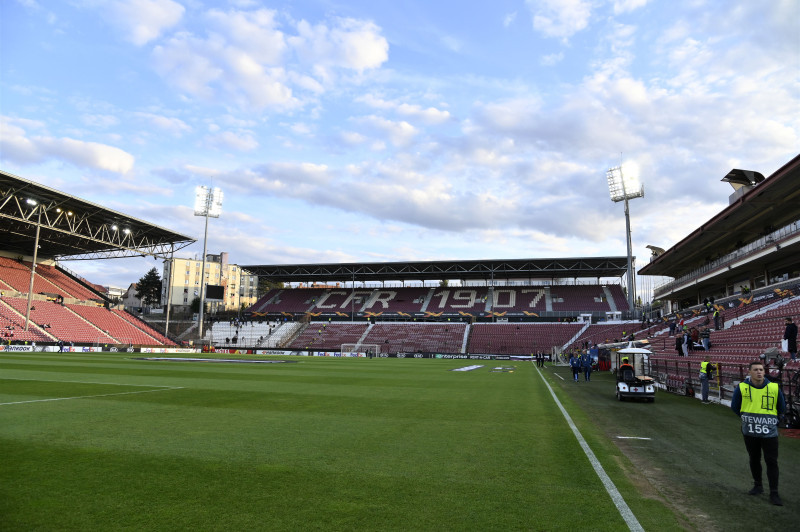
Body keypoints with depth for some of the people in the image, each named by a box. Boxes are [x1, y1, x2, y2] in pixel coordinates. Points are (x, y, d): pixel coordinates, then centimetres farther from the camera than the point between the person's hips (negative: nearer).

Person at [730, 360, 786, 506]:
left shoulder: (774, 388, -5)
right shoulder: (741, 388, -6)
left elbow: (782, 408, 13)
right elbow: (735, 407, 11)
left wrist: (775, 421, 12)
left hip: (769, 433, -1)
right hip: (749, 433, 1)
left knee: (771, 462, -1)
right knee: (754, 460, 14)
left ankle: (774, 494, 7)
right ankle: (758, 486, 31)